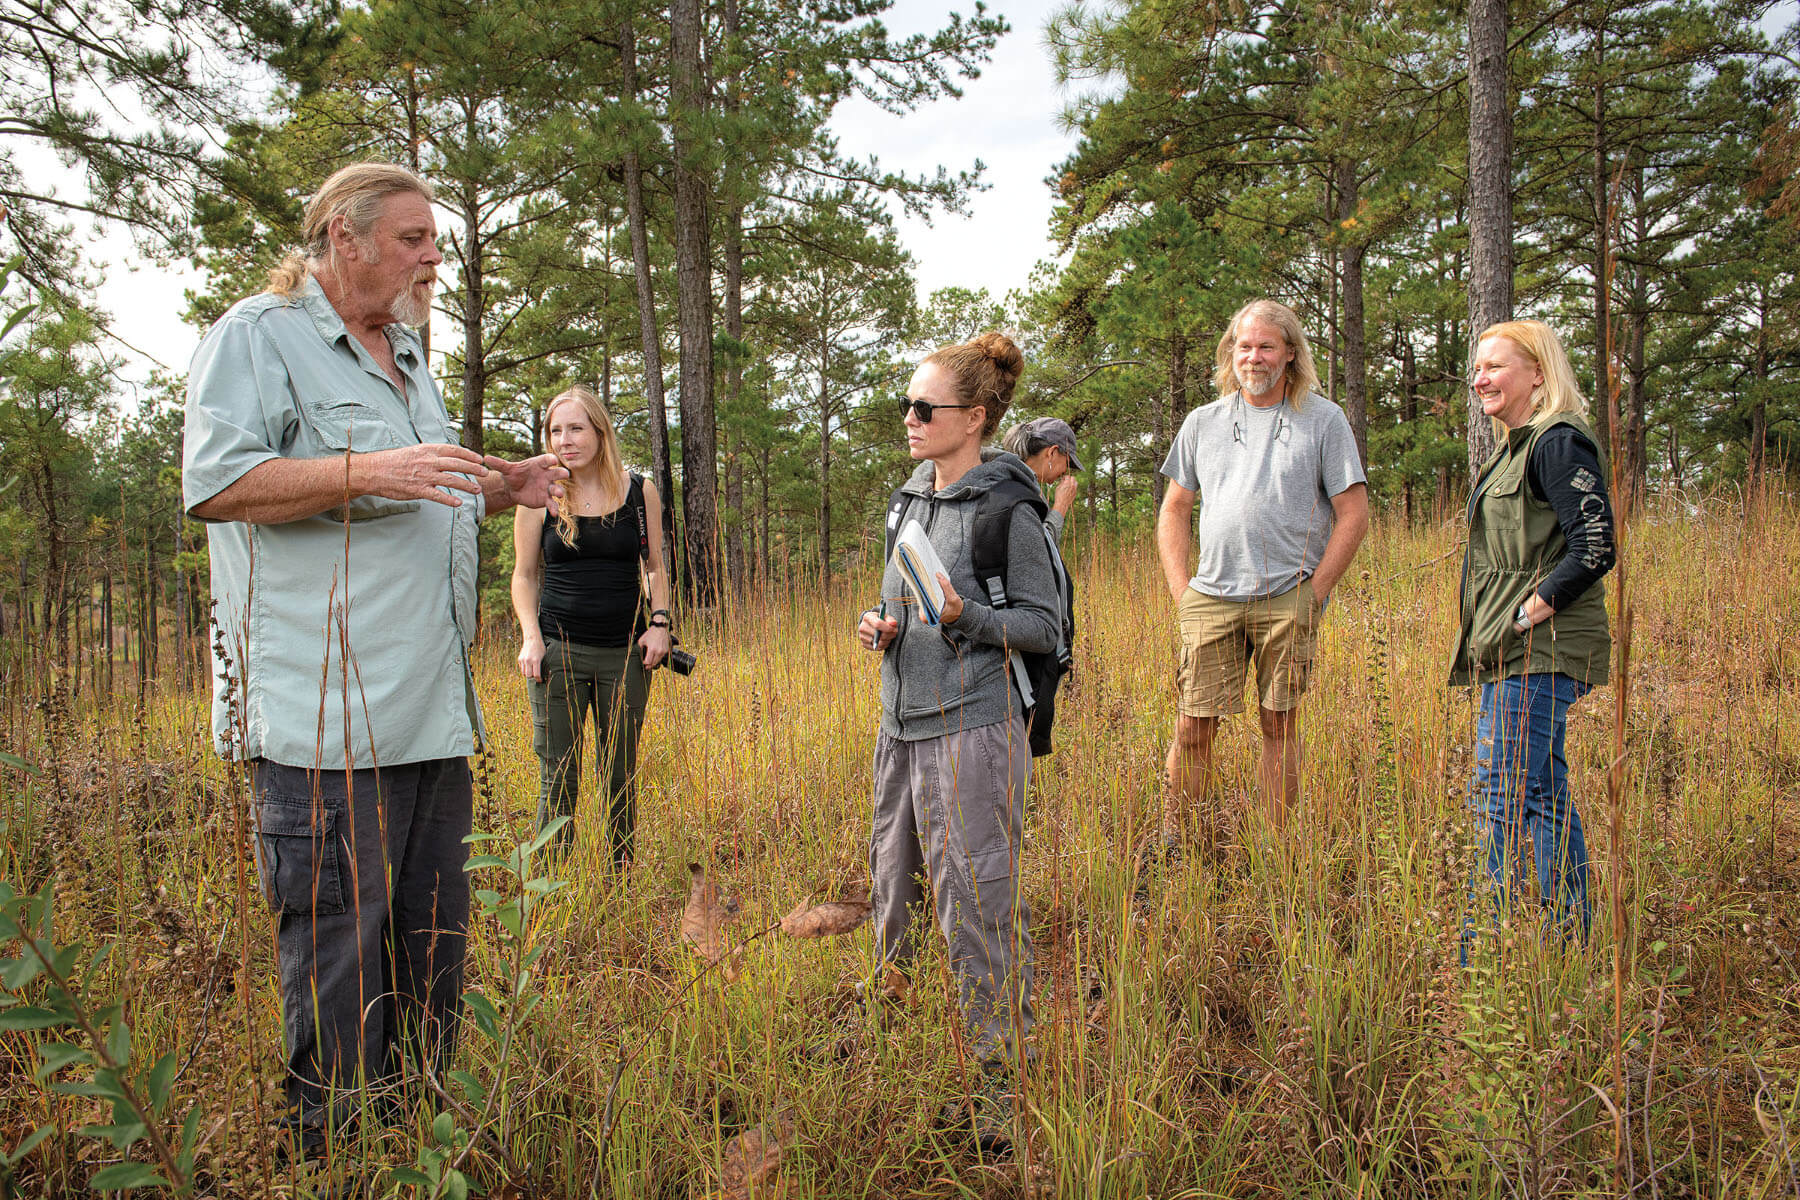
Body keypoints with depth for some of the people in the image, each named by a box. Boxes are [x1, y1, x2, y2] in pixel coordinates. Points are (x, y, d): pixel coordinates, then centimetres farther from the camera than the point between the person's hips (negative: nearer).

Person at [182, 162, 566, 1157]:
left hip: (433, 711, 9)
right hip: (325, 719, -8)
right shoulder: (258, 335, -3)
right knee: (338, 949, -3)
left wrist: (503, 487, 13)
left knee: (431, 944, 14)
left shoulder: (407, 357, 22)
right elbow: (215, 482, -15)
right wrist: (369, 472, -24)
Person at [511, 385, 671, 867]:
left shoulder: (640, 492, 4)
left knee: (621, 777, 8)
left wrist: (660, 623, -2)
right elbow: (524, 575, 9)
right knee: (558, 778, -1)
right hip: (558, 651, -1)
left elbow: (655, 568, 13)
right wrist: (531, 638, -4)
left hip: (625, 653, 1)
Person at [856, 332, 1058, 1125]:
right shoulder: (912, 499, 13)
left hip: (974, 729, -8)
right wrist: (882, 625, 4)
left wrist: (964, 616, -23)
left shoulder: (1007, 510, -10)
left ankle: (1001, 1053, 12)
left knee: (976, 899, -2)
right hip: (903, 722, 8)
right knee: (892, 887, 15)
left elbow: (1043, 627, -8)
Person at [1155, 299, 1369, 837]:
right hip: (1211, 600, 2)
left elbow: (1353, 514, 2)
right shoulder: (1203, 421, 13)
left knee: (1280, 726, 4)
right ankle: (1171, 841, 11)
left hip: (1288, 601, -2)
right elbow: (1174, 511, 17)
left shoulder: (1323, 419, 4)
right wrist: (1181, 590, 7)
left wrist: (1314, 593, -4)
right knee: (1193, 728, -1)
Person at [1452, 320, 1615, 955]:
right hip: (1514, 654, 10)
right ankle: (1571, 939, 24)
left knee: (1499, 799, -9)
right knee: (1542, 795, 14)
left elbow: (1595, 548, -21)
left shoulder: (1559, 443, -12)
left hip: (1537, 652, -10)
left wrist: (1525, 617, -17)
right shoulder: (1514, 448, 19)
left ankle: (1477, 956, -3)